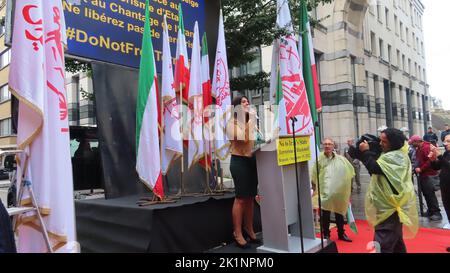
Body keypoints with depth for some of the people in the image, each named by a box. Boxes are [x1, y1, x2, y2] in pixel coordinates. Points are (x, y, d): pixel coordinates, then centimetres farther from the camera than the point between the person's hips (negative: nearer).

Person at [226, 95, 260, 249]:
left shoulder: (251, 122, 16)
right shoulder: (232, 123, -5)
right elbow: (244, 139, -19)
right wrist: (247, 122, -13)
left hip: (252, 160, 7)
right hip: (239, 161, -7)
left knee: (250, 197, 11)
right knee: (241, 198, -5)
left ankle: (249, 230, 23)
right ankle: (238, 234, 4)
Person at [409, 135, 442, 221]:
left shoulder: (426, 147, -16)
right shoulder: (418, 149, 13)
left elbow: (431, 160, -24)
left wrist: (421, 169, -20)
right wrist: (417, 168, 5)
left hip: (429, 175, -9)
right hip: (423, 175, 9)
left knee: (430, 194, -7)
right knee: (426, 194, 13)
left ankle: (437, 213, -1)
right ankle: (430, 211, 23)